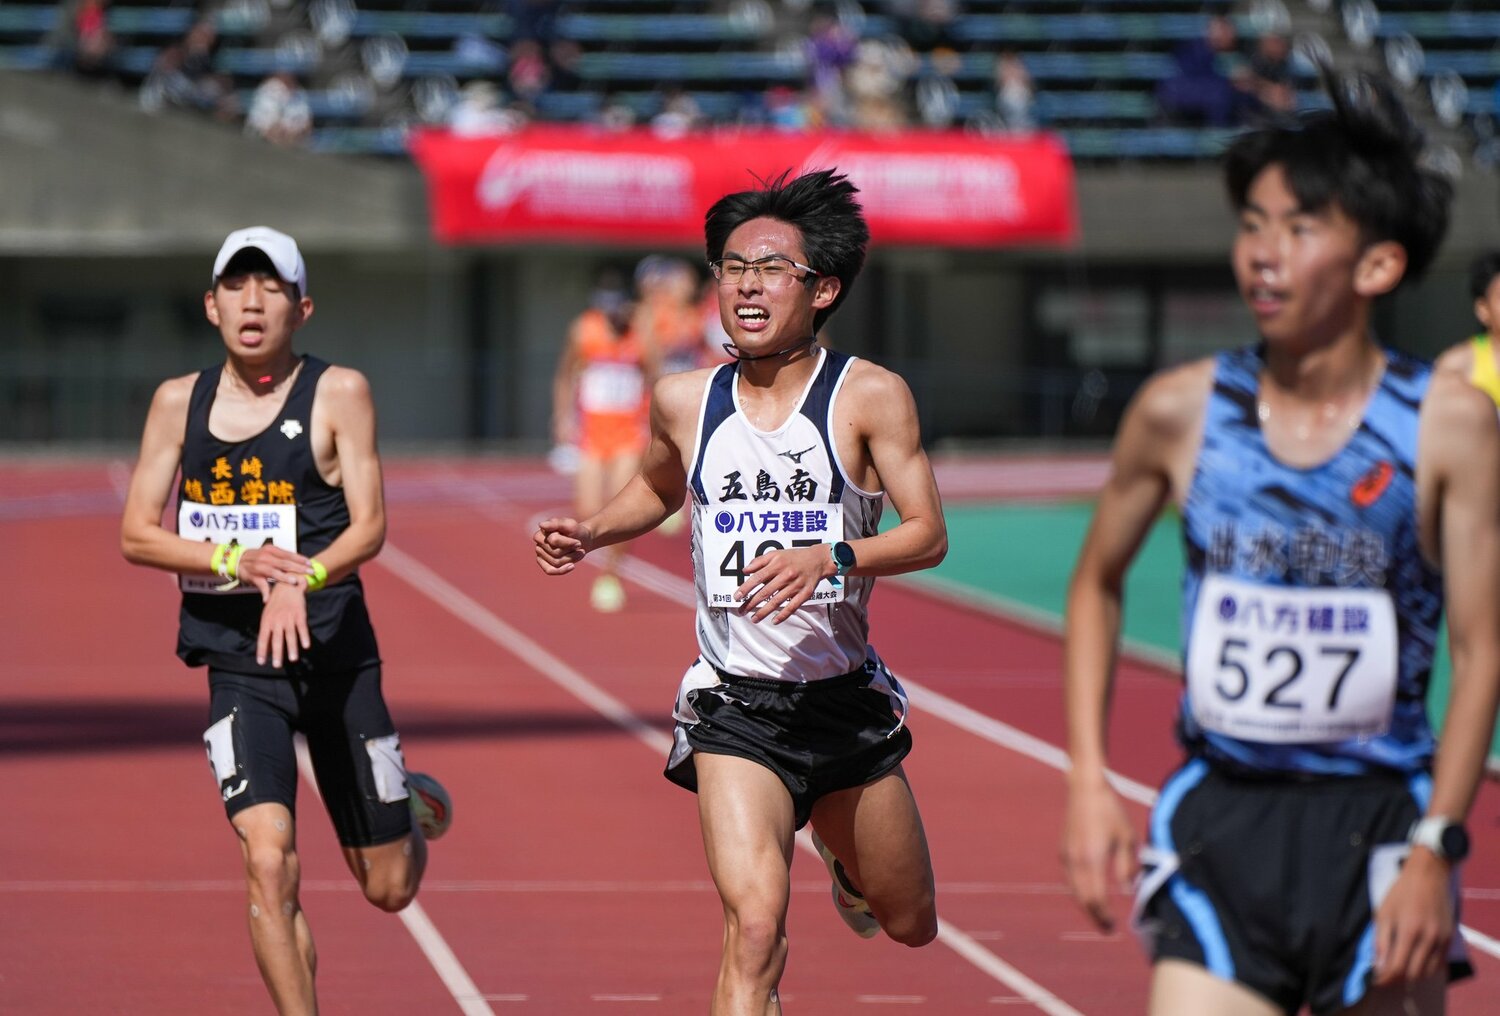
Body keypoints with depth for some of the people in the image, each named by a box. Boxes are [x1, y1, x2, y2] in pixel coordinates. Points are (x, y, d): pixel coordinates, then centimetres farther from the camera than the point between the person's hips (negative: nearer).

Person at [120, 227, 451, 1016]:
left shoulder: (338, 394, -3)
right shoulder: (179, 402, 3)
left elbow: (369, 526, -10)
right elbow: (135, 535, 1)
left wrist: (303, 580, -30)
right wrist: (236, 561, -16)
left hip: (337, 654, -1)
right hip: (237, 662, 1)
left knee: (388, 889, 10)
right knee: (269, 861, -19)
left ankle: (411, 812, 46)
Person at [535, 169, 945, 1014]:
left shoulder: (870, 396, -6)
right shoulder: (684, 402, 2)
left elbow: (929, 535, -11)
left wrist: (830, 558, -28)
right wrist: (591, 534, 4)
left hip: (848, 700, 1)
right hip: (736, 712, -1)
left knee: (911, 926, 19)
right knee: (756, 927, -22)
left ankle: (849, 864, 55)